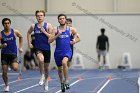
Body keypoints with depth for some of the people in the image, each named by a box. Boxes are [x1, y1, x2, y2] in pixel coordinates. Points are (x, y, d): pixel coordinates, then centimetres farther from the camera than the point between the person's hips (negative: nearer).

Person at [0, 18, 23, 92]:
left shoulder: (15, 32, -3)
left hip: (13, 53, 0)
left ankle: (10, 64, 16)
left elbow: (21, 37, 18)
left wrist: (20, 47, 14)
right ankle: (6, 85, 24)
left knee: (15, 68, -21)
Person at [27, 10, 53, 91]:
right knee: (41, 60, -32)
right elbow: (29, 33, 22)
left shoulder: (48, 26, -6)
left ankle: (46, 80, 38)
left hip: (47, 48, 0)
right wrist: (29, 43, 14)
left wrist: (44, 32, -19)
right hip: (38, 48, 0)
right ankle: (42, 75, -10)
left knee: (46, 66, 12)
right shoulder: (33, 26, 2)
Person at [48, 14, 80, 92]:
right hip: (58, 52, 2)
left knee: (64, 62, -32)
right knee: (60, 69, 15)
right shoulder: (55, 30, -2)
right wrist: (57, 35, -19)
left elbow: (76, 33, 23)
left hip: (67, 51, -2)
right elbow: (49, 41, -9)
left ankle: (66, 81, -23)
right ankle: (62, 83, 40)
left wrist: (74, 40, 7)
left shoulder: (71, 29, 0)